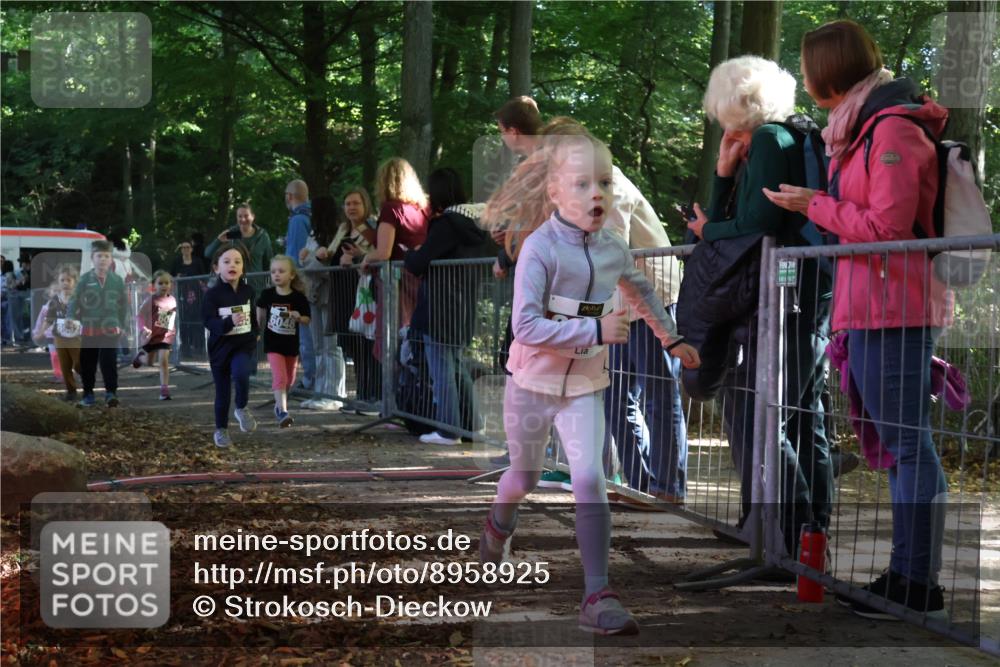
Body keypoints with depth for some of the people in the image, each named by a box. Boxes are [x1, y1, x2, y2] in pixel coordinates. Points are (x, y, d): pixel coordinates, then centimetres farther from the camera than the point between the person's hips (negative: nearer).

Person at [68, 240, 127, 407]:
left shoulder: (117, 280, 0)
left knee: (109, 362, -8)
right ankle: (88, 394, 21)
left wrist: (121, 325, 5)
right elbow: (73, 303, -1)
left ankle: (111, 392, -4)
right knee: (87, 364, 9)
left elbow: (124, 304, 8)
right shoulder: (84, 280, -4)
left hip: (110, 329, -1)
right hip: (88, 329, 1)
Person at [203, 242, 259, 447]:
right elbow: (209, 322, -21)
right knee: (222, 392, 7)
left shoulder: (248, 291, 0)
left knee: (241, 373, -28)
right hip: (220, 347, -1)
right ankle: (221, 430, 27)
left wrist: (254, 334, 21)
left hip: (244, 345, 1)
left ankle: (242, 409, -1)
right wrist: (230, 322, -36)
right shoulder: (212, 294, -13)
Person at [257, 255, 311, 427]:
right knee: (279, 377, -15)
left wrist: (298, 317, -23)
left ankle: (279, 404, 41)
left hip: (291, 344, 2)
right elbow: (260, 312, 14)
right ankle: (282, 412, -21)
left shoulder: (298, 298, -9)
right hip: (273, 344, -2)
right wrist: (261, 328, 21)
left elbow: (307, 320, -3)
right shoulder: (267, 295, -7)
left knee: (289, 379, 17)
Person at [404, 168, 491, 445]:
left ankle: (448, 430, -1)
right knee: (458, 367, 17)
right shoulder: (470, 223, 9)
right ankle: (469, 425, 21)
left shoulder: (445, 225, -16)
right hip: (462, 313, 8)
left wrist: (409, 254, 7)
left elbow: (417, 265, -16)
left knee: (441, 370, -3)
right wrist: (419, 256, 16)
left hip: (439, 312, -8)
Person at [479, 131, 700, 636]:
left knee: (589, 480, -13)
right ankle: (498, 526, 53)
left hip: (586, 385, 3)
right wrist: (596, 331, -31)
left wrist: (672, 339, 25)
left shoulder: (613, 250, -4)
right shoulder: (540, 248, -22)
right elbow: (526, 327, -28)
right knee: (525, 476, 17)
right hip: (534, 381, -2)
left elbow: (641, 292, 19)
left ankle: (598, 598, -10)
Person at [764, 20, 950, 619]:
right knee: (903, 443, 12)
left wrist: (813, 205, -9)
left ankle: (918, 586, -4)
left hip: (892, 310, -10)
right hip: (873, 309, 10)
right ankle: (911, 576, 17)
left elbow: (886, 226, -18)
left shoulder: (894, 130, -13)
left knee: (907, 443, -8)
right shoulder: (866, 126, 18)